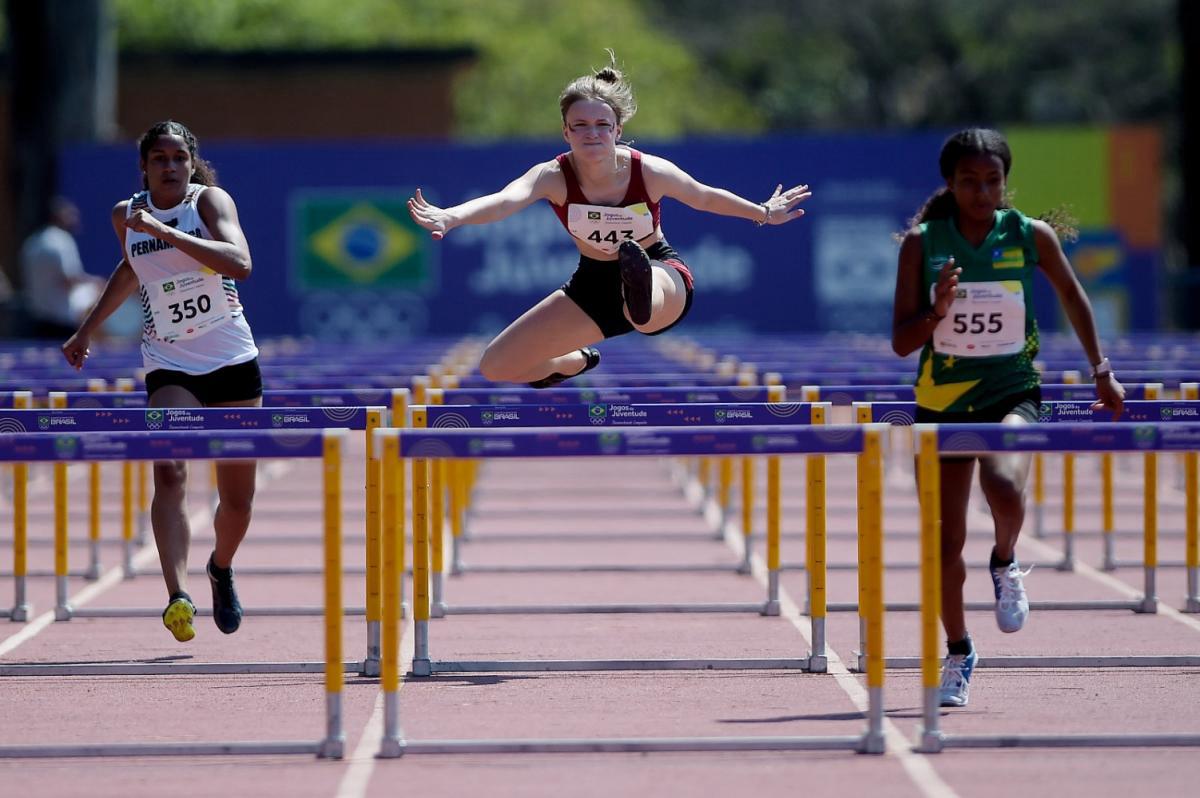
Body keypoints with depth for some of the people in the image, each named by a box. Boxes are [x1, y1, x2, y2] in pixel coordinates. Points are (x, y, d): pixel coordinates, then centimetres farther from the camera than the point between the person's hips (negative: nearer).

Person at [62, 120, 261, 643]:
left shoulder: (210, 200, -9)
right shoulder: (126, 216, 2)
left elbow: (240, 263, -27)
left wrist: (166, 232, -33)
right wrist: (88, 330, 26)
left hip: (233, 364, -1)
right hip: (169, 368, 1)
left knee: (238, 500, 8)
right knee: (170, 472, -25)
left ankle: (221, 570, 41)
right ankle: (177, 597, -38)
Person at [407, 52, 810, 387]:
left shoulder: (650, 172, -21)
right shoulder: (554, 176, -22)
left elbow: (704, 197, 2)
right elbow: (503, 200, -44)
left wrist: (764, 213, 14)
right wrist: (448, 218, -65)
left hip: (664, 274, -4)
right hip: (595, 282, 4)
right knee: (496, 366, 5)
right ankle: (578, 363, 33)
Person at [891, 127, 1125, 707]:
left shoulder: (1031, 236, -5)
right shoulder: (922, 243, -6)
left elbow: (1072, 296, 13)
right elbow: (901, 342, -5)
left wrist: (1101, 370, 15)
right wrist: (938, 309, -25)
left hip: (1011, 393, -1)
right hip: (942, 400, 1)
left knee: (1005, 486, -32)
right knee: (946, 540, 4)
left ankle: (1005, 565, 1)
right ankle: (957, 654, 26)